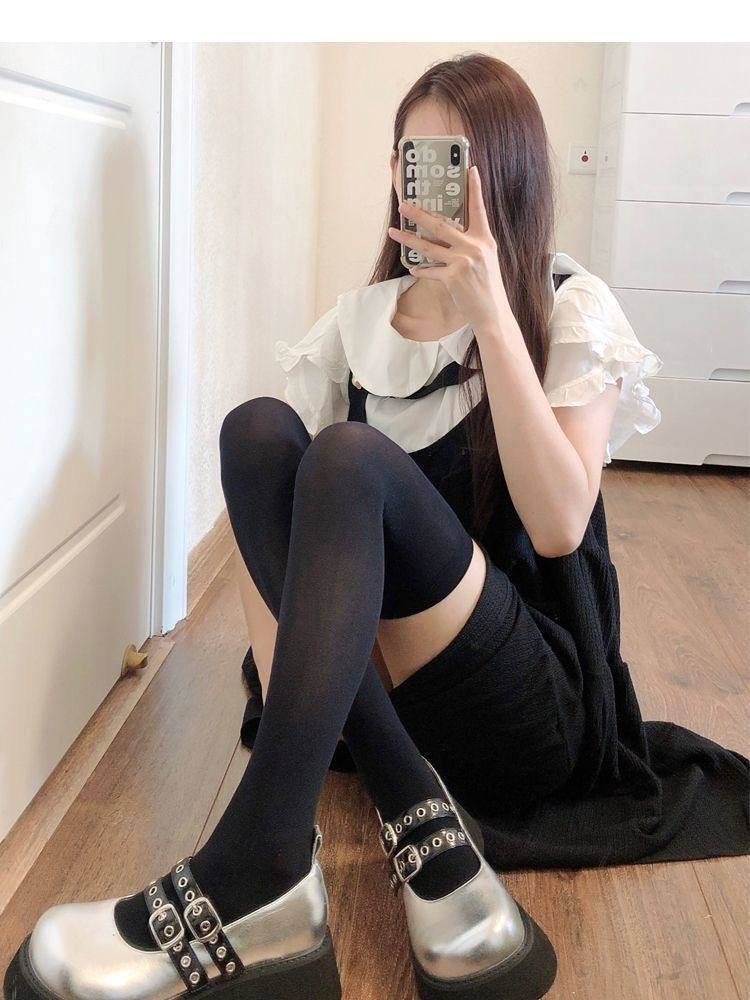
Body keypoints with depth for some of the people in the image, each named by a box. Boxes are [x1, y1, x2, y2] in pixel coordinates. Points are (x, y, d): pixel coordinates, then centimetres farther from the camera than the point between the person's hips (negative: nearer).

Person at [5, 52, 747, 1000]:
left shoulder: (573, 308, 0)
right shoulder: (360, 319, 10)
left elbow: (559, 525, -15)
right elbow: (278, 498, 1)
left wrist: (489, 313, -20)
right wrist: (283, 680, -15)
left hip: (537, 703, -4)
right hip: (371, 680, 4)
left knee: (353, 458, -29)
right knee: (256, 428, -20)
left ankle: (254, 882, -37)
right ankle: (420, 822, -26)